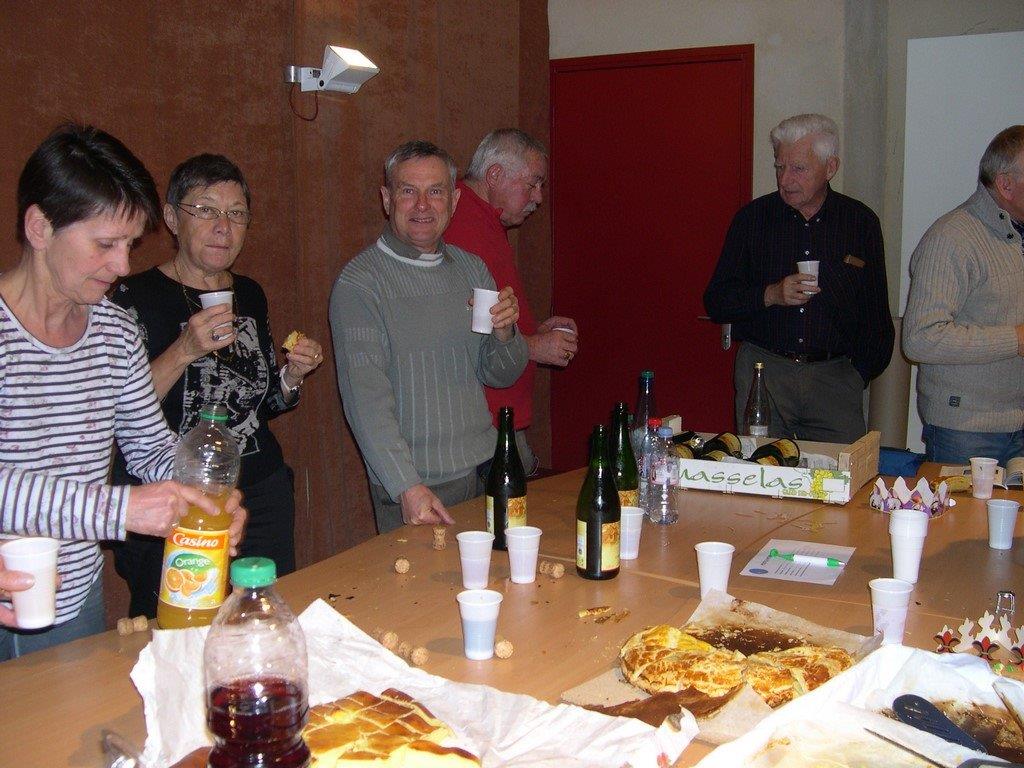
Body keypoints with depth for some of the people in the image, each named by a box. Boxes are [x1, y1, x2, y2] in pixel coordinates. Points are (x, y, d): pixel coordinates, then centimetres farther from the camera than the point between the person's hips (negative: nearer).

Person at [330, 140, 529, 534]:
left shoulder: (472, 268, 9)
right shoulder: (359, 283, -10)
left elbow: (501, 375, 12)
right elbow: (365, 399, -18)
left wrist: (504, 332, -9)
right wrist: (407, 487, -27)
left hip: (486, 471, 6)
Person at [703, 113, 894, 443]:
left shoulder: (861, 222, 7)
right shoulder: (753, 217, 4)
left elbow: (876, 315, 13)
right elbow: (716, 302, 3)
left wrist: (860, 372, 4)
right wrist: (770, 295, -12)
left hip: (835, 378, 0)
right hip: (763, 371, 0)